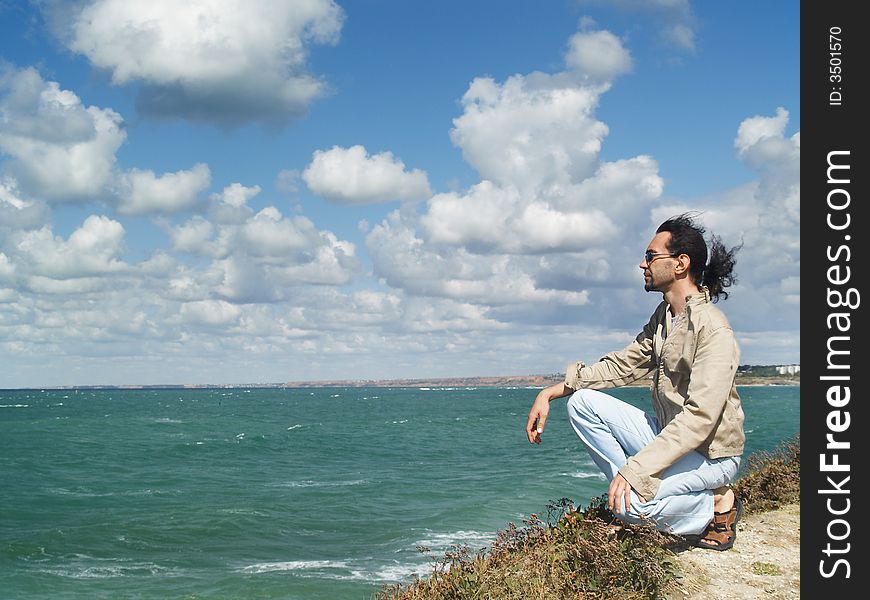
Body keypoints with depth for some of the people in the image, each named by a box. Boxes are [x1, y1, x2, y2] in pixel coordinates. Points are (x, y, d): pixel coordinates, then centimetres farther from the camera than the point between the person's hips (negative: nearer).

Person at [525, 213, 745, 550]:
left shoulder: (713, 330, -23)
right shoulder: (663, 316, 7)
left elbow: (699, 418, -29)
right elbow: (624, 364, 12)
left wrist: (634, 470, -34)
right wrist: (552, 392, 2)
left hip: (710, 454, -9)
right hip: (667, 435, 9)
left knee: (627, 504, -30)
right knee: (582, 402, -2)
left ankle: (716, 504, -6)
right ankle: (634, 489, -6)